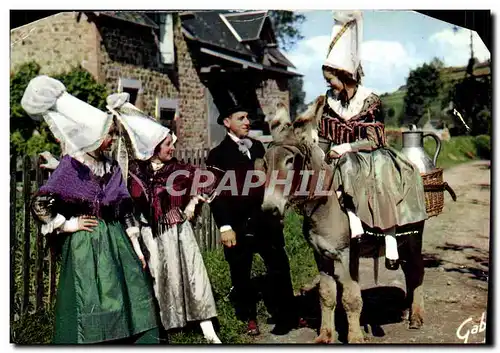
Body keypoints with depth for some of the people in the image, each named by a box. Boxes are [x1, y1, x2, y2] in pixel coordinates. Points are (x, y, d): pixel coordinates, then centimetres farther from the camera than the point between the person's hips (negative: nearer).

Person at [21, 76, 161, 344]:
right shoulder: (71, 165, -9)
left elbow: (125, 209, 11)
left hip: (115, 239, 6)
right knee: (89, 306, -1)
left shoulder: (111, 166, 9)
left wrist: (135, 245, 10)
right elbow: (40, 204, -14)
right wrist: (67, 224, -9)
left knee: (129, 299, 6)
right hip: (85, 244, -6)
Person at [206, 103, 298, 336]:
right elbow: (216, 194, -11)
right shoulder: (218, 155, -5)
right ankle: (249, 318, 23)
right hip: (238, 224, -4)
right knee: (241, 274, 7)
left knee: (279, 268, 9)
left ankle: (286, 316, 21)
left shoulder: (257, 147, 11)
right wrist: (225, 226, -17)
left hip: (266, 220, 5)